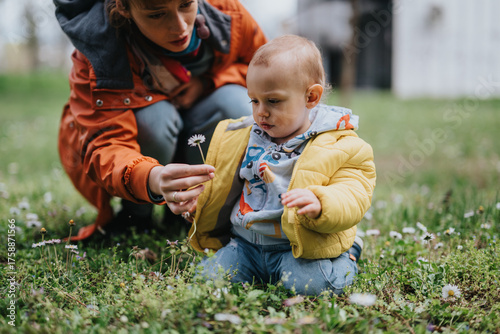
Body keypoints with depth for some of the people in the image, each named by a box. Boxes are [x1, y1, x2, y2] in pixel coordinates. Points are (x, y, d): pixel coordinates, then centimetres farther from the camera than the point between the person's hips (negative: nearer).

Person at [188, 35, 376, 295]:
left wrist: (319, 205, -38)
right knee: (209, 275, -11)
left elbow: (352, 200, -18)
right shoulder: (244, 137, 9)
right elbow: (218, 183, 24)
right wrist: (194, 198, 5)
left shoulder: (340, 146, -8)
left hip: (302, 247, -5)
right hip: (245, 243, 5)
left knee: (310, 283, -30)